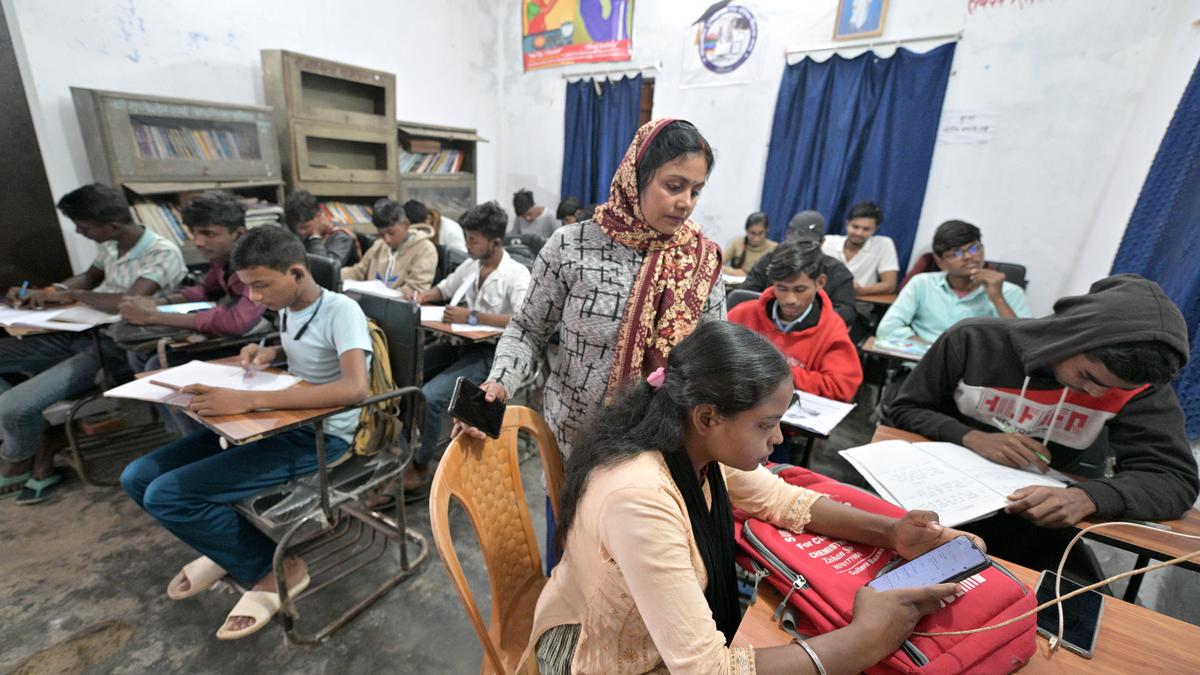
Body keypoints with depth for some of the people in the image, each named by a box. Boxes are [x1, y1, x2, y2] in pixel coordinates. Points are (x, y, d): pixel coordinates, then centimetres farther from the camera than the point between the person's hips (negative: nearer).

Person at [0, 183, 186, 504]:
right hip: (80, 334, 10)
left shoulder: (163, 254, -20)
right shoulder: (110, 245, 6)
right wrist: (45, 292, 8)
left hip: (114, 349, -9)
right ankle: (41, 448, 9)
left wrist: (72, 295, -14)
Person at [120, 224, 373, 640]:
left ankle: (275, 568, 1)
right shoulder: (288, 309, 6)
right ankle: (231, 548, 23)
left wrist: (249, 400, -36)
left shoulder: (341, 310, -20)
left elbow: (355, 387, -36)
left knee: (166, 495, -16)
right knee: (138, 478, 5)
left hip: (319, 437, -9)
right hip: (278, 423, 9)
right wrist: (270, 352, 7)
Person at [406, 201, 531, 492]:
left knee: (428, 398, -23)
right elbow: (445, 287, 27)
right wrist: (425, 296, 4)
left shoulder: (516, 274, -13)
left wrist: (473, 316, -30)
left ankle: (420, 467, 3)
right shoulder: (470, 265, 9)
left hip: (490, 352, -8)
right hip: (461, 344, 8)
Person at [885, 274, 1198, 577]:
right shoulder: (974, 340, -17)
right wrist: (972, 438, -26)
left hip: (1039, 521, 3)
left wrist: (1087, 497, -35)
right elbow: (904, 410, -9)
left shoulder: (1138, 384, -12)